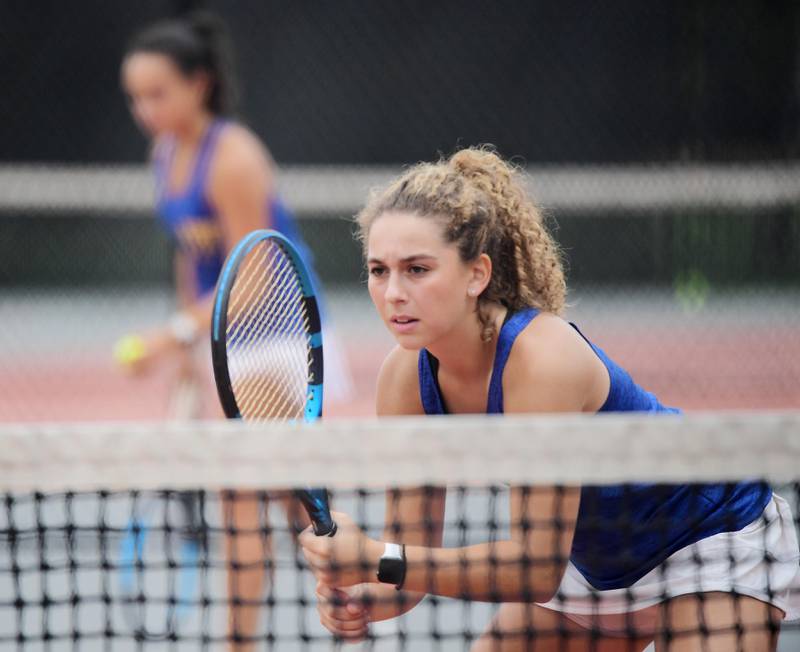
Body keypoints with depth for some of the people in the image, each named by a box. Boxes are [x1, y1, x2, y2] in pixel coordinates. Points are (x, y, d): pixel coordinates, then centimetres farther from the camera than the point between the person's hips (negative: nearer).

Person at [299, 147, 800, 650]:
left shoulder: (541, 359, -35)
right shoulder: (406, 379, -15)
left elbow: (537, 567, -35)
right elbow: (414, 551, -10)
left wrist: (383, 562, -41)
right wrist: (360, 600, -32)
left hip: (716, 531, -7)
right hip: (596, 565, 7)